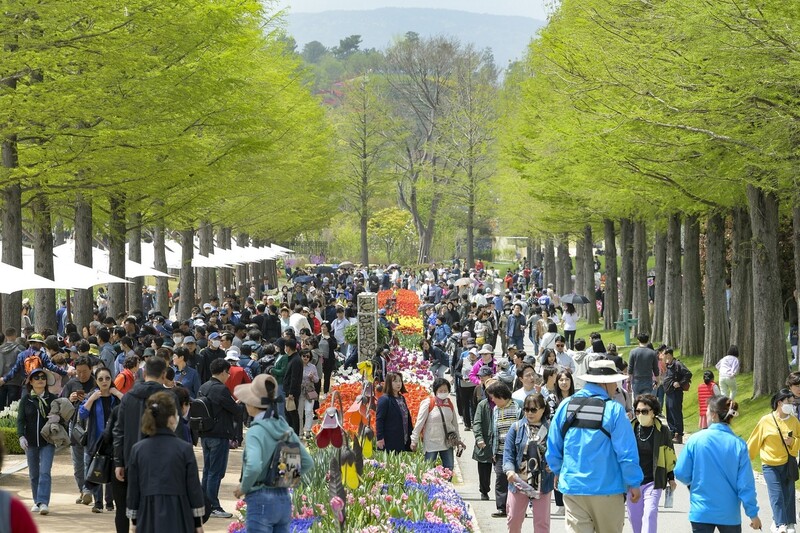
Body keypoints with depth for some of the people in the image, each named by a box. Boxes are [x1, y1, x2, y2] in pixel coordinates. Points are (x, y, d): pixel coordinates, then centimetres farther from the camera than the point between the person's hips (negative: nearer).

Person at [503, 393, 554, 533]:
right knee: (514, 519, 14)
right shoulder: (517, 427, -1)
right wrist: (509, 470, -21)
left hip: (542, 483, -1)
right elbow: (508, 452, -4)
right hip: (519, 481, 1)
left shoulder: (550, 428, -5)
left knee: (542, 521, 7)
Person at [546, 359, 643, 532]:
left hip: (572, 487, 3)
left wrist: (558, 472, 27)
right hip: (606, 488, -3)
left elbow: (553, 448, 9)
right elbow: (626, 452, -13)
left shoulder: (565, 406, 1)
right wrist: (634, 483, -1)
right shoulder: (613, 410, -13)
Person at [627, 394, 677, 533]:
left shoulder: (662, 431, -3)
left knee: (650, 515, -16)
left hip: (653, 482, -3)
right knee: (634, 517, 9)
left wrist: (671, 478, 8)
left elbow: (669, 456, 7)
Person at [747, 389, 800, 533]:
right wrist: (746, 458, 7)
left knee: (788, 495, 8)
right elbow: (755, 441, 2)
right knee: (777, 495, -12)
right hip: (771, 465, -3)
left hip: (788, 464, 3)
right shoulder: (766, 421, -6)